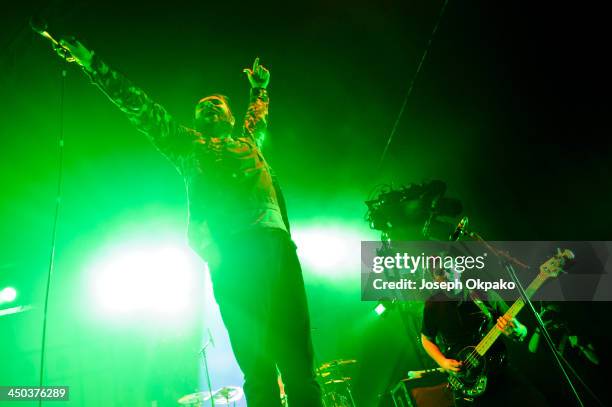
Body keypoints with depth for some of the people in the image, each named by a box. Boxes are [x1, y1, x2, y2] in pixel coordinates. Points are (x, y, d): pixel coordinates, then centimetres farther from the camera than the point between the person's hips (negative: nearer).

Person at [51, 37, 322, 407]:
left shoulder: (248, 141, 32)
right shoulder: (188, 144, 23)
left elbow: (260, 112, 55)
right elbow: (138, 106, 23)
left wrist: (260, 84, 59)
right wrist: (91, 63, 23)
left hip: (274, 241, 4)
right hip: (230, 252, -3)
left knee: (298, 359, -5)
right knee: (257, 366, -10)